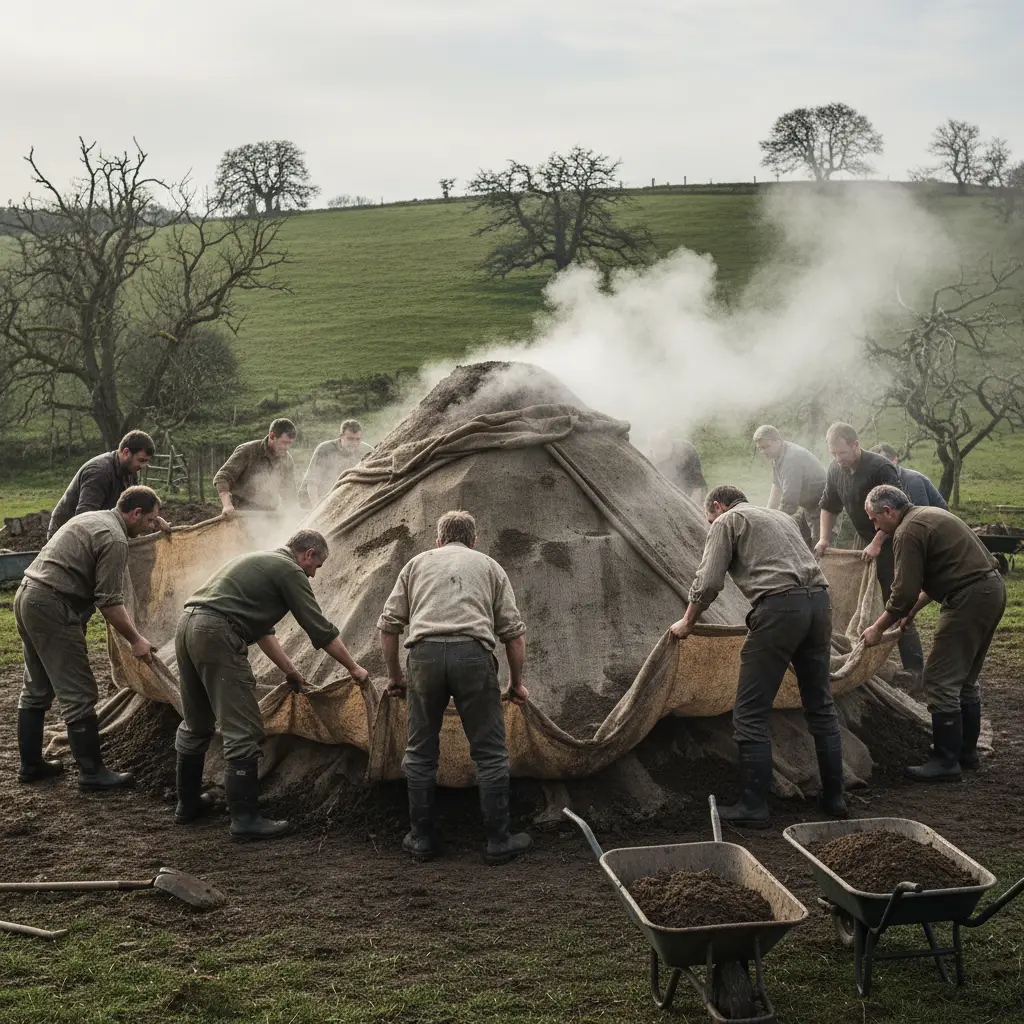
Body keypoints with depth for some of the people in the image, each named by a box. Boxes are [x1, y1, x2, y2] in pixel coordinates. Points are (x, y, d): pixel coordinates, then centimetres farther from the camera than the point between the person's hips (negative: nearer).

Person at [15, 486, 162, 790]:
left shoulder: (92, 519, 18)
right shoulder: (115, 539, -13)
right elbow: (109, 602, -15)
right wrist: (135, 640, -5)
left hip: (27, 595, 10)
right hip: (51, 607, -10)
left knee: (36, 690, 19)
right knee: (78, 695, -3)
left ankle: (30, 765, 27)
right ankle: (92, 772, 2)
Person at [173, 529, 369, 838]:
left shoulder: (262, 561, 27)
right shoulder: (289, 571, 0)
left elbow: (261, 629, 31)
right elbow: (321, 630, 0)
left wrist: (289, 670, 34)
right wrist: (354, 668, 12)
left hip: (187, 625, 10)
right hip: (216, 635, -10)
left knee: (196, 725, 22)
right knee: (242, 731, -4)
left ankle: (188, 802, 33)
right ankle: (245, 818, -2)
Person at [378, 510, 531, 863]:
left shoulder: (417, 563, 26)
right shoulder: (489, 566, 23)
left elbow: (389, 624, 18)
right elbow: (513, 632, 14)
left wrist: (395, 675, 28)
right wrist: (516, 682, 25)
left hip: (425, 654, 1)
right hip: (473, 654, -1)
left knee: (421, 753, 14)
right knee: (490, 754, 8)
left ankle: (422, 838, 19)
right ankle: (499, 841, 11)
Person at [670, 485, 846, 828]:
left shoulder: (727, 521, 10)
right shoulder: (781, 516, 31)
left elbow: (708, 582, -1)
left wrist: (686, 623, 13)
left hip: (779, 607, -7)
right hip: (819, 599, 8)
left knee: (750, 715, -1)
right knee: (821, 707, 16)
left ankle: (753, 807, -1)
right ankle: (834, 797, 22)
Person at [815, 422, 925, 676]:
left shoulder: (880, 468, -21)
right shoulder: (835, 470, 3)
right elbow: (829, 507, 16)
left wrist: (877, 543, -23)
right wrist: (824, 539, 5)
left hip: (891, 543, -8)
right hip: (866, 543, 8)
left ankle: (914, 667, -7)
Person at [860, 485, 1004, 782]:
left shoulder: (908, 532, -13)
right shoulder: (929, 515, 18)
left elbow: (904, 592, -15)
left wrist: (877, 628, -2)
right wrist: (913, 609, 24)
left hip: (970, 599, -11)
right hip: (993, 589, 11)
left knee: (941, 682, -4)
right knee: (966, 679, 20)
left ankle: (946, 762, 1)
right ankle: (966, 751, 30)